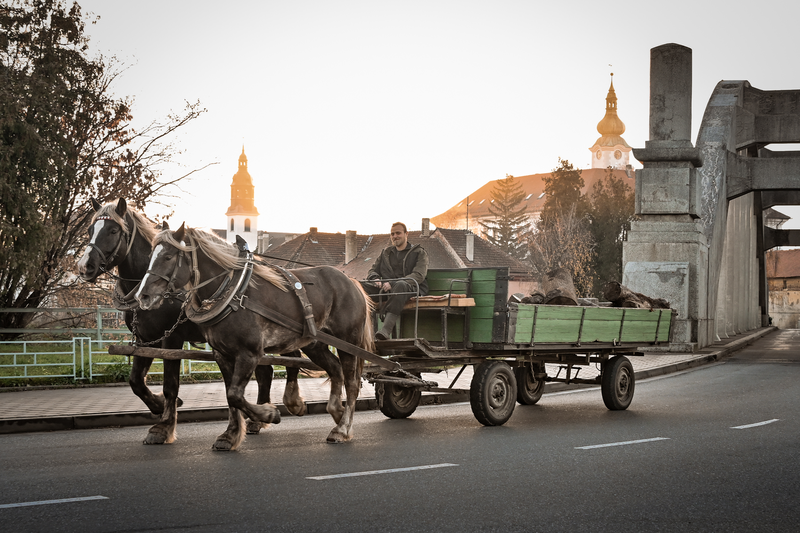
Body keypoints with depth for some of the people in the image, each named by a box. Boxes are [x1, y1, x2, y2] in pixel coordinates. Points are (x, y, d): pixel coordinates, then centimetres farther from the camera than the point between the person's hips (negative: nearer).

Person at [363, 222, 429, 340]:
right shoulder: (385, 253, 30)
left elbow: (419, 276, -3)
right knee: (361, 287, -24)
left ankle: (386, 329, -57)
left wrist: (392, 283, -17)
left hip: (411, 288, -5)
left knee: (400, 285, -42)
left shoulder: (419, 252, 13)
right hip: (386, 288, 5)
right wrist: (375, 279, -3)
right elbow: (372, 271, 27)